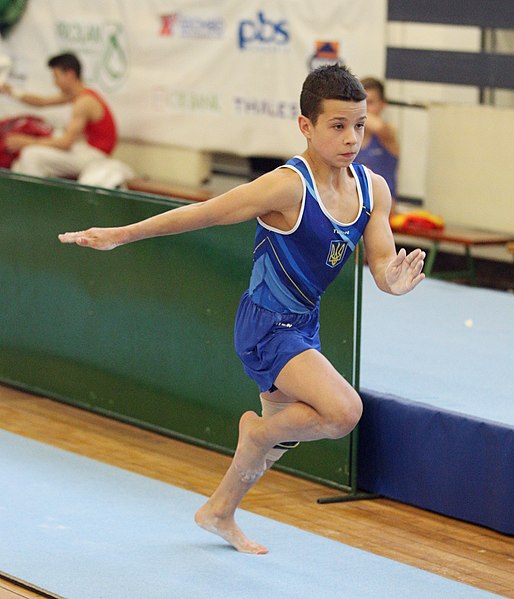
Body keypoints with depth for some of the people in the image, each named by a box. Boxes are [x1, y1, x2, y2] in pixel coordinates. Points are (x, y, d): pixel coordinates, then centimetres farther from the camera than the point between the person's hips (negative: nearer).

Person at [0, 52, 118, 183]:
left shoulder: (84, 102, -22)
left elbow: (66, 143, -25)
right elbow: (43, 101, 18)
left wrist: (28, 142, -20)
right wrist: (12, 92, 6)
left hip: (94, 156, -10)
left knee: (32, 155, -21)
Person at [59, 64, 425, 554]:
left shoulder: (373, 189, -4)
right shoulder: (289, 186, -24)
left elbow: (381, 268, -3)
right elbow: (203, 214, -18)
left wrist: (395, 280, -28)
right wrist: (119, 235, -14)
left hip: (303, 325, 8)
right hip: (266, 327, -8)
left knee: (283, 431, 24)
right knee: (343, 410, -26)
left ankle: (219, 512, 48)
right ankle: (257, 431, 3)